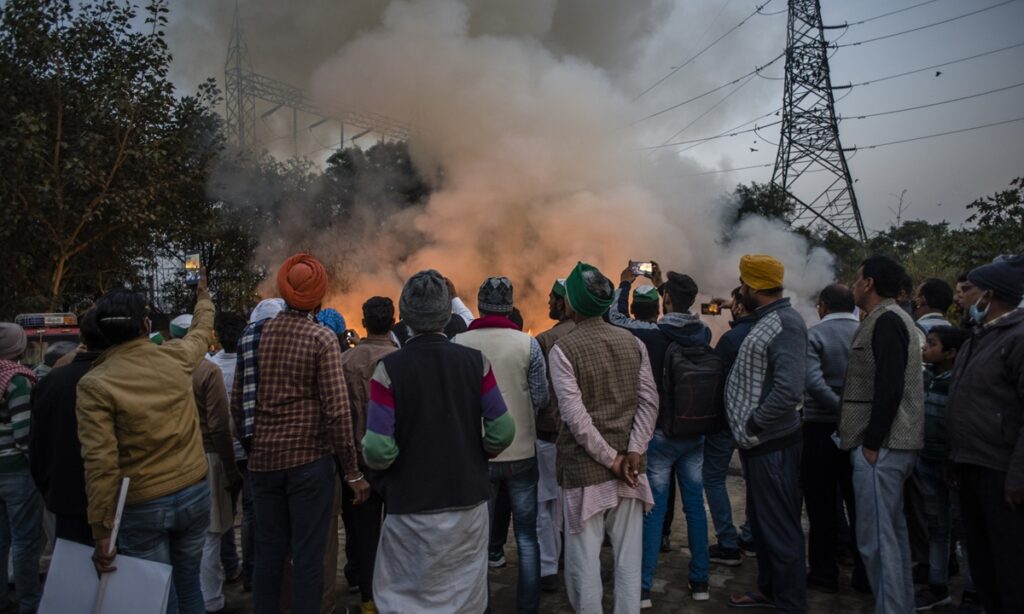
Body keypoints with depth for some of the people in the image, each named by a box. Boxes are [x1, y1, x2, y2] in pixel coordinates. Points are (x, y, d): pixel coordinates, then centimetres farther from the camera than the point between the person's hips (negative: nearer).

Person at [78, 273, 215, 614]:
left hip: (142, 507, -3)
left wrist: (102, 532, -11)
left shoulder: (94, 384, -13)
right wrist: (203, 297, 41)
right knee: (189, 586, 20)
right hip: (195, 492, 3)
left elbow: (100, 463, -17)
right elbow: (202, 331, 21)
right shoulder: (177, 357, -4)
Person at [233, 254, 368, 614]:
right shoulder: (321, 338, -10)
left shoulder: (254, 336, 4)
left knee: (269, 551, 15)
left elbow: (237, 402, 5)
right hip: (309, 459, -5)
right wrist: (353, 472, -10)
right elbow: (336, 409, -15)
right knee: (308, 555, 4)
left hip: (263, 460, 5)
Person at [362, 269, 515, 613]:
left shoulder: (389, 369, -14)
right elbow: (503, 430, -7)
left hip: (412, 507, -2)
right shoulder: (475, 361, -6)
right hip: (468, 501, 3)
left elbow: (378, 450, -18)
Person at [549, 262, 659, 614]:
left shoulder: (563, 349, -9)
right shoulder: (633, 343, 4)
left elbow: (575, 415, -16)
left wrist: (611, 458, -10)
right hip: (629, 465, 4)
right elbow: (649, 401, -3)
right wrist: (633, 453, -7)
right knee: (629, 557, 12)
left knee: (585, 560, 6)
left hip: (585, 467, -4)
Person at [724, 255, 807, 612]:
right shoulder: (766, 321, 12)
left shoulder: (786, 323, -18)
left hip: (772, 445, -10)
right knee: (761, 522, 21)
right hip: (758, 444, 10)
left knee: (781, 528, 3)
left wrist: (753, 423, -19)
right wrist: (749, 428, 13)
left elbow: (789, 391, -28)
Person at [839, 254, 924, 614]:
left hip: (880, 446, -10)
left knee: (875, 538, -6)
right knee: (892, 531, 17)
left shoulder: (886, 320, -13)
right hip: (891, 443, 10)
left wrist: (872, 444, -19)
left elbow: (889, 387, -22)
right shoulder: (891, 319, 17)